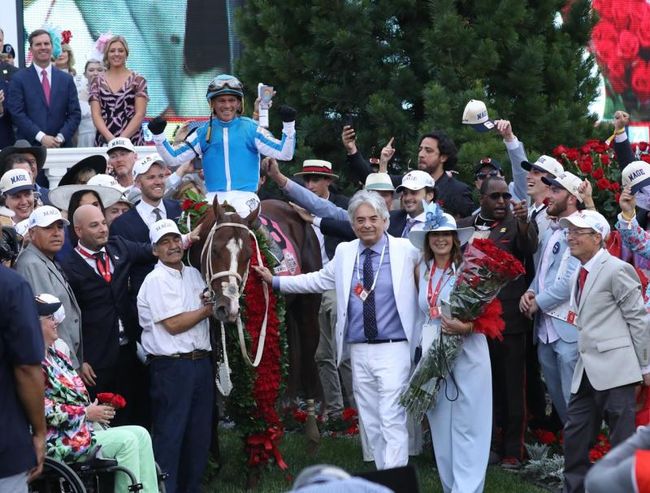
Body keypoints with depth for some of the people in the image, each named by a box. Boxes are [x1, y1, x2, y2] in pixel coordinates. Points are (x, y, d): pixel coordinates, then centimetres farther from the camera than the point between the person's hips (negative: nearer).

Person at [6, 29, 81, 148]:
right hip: (29, 146, -2)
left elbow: (75, 114, 6)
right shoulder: (19, 79, 2)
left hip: (61, 146, 2)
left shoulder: (66, 79, 9)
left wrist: (60, 138, -9)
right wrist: (41, 137, -15)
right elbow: (17, 113, -6)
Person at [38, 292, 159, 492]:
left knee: (140, 434, -5)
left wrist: (94, 408, 5)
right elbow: (41, 410, -20)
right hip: (59, 441, -10)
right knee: (125, 441, -20)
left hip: (82, 428, 10)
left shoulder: (55, 354, 19)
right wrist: (86, 413, -14)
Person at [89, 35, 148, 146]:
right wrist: (110, 138, -14)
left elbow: (140, 114, -3)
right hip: (104, 141, 1)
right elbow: (96, 115, 1)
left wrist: (122, 138, -14)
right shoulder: (97, 82, 8)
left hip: (132, 140, -1)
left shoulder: (137, 80, 3)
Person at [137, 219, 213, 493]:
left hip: (201, 361, 8)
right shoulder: (156, 280, -9)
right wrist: (207, 310, -6)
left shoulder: (194, 274, 14)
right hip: (171, 365, -8)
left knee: (200, 432, 12)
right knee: (170, 433, -4)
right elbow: (174, 324, -14)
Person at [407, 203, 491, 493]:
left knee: (467, 427, -4)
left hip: (467, 353, -5)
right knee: (441, 426, 9)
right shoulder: (421, 270, 8)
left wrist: (466, 327, -26)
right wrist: (425, 344, 8)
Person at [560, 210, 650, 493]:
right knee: (575, 435, 10)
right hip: (587, 372, 9)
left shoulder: (616, 270, -9)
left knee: (622, 438, -4)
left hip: (614, 371, -9)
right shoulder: (580, 273, 17)